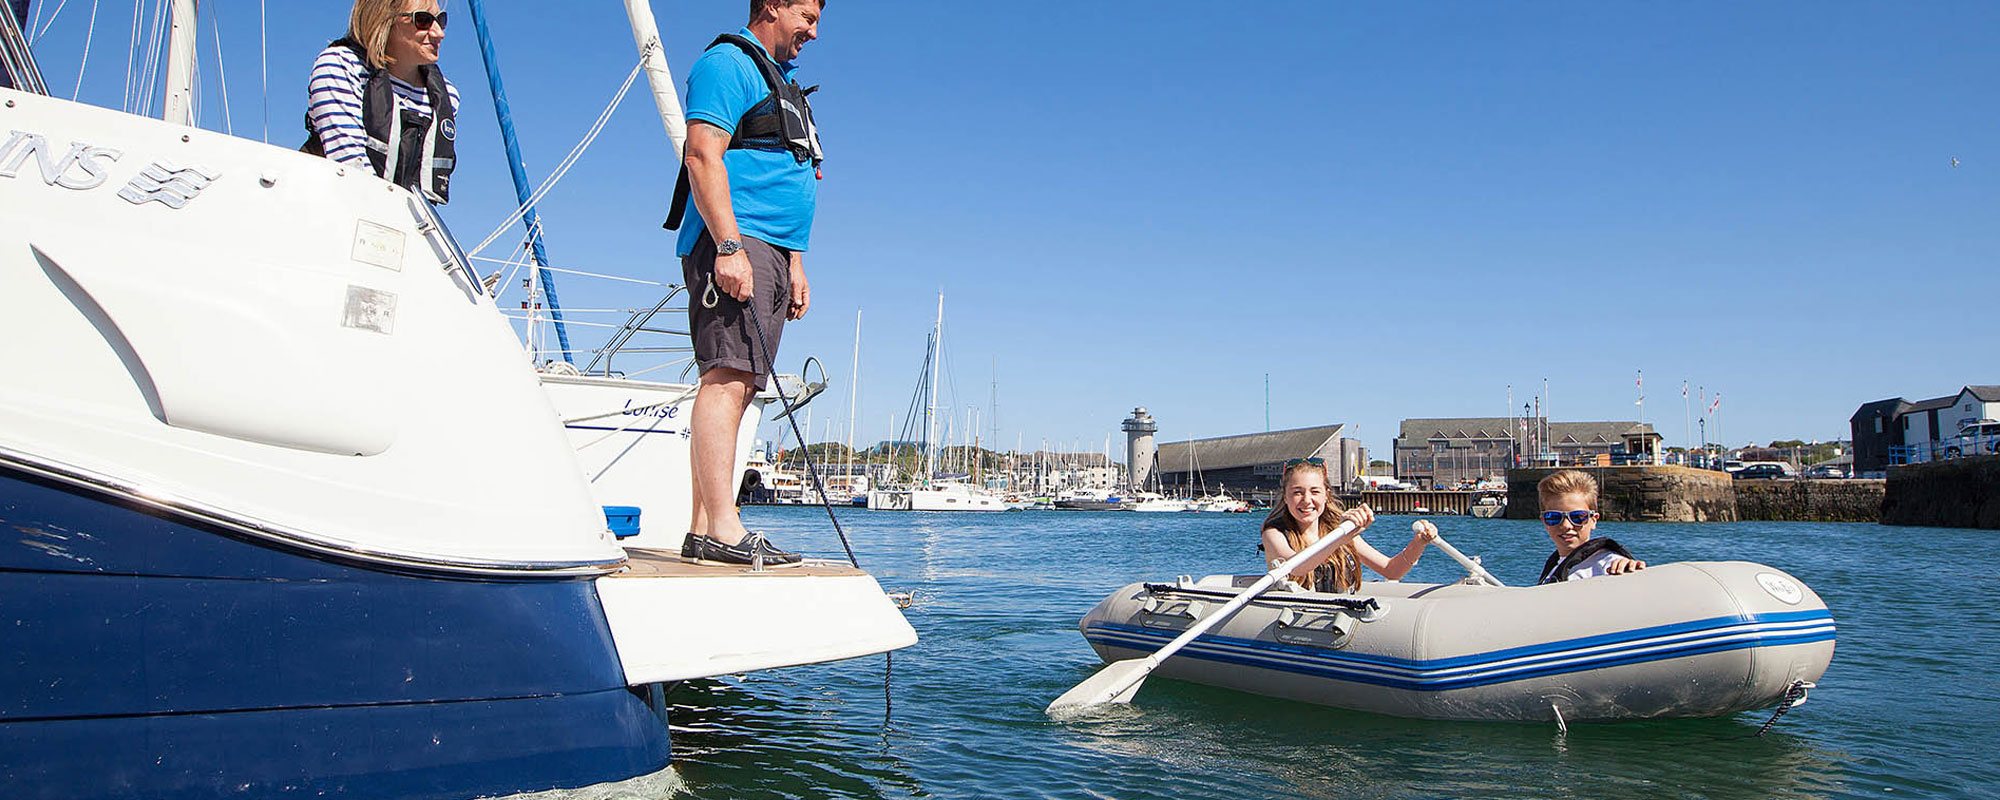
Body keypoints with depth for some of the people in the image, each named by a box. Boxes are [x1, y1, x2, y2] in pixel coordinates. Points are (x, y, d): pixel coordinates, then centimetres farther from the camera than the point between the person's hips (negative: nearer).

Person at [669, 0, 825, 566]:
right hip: (732, 244, -10)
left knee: (738, 385, 3)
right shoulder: (728, 63, -1)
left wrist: (795, 264, 23)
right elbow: (703, 157, -13)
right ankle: (723, 528, -23)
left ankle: (702, 530, 2)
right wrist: (729, 246, -22)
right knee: (727, 377, -17)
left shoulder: (781, 80, 30)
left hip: (770, 251, 10)